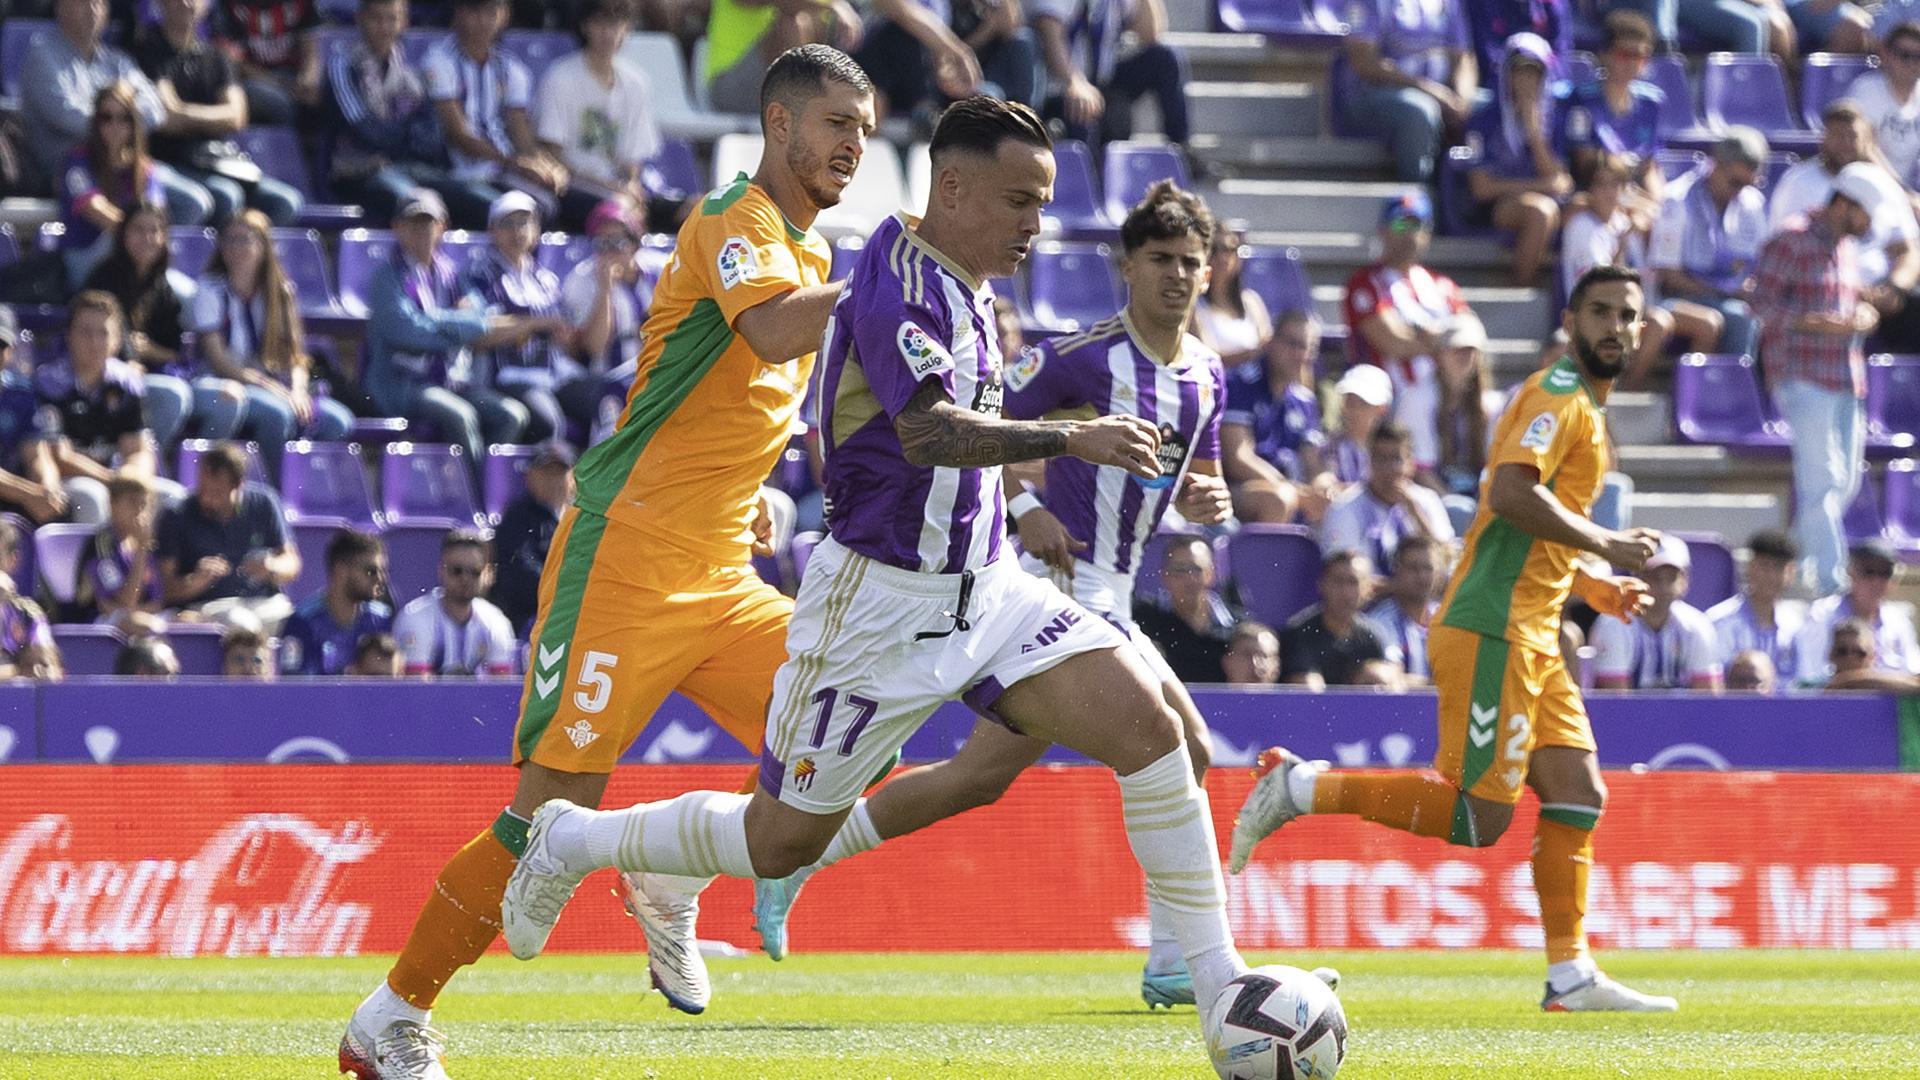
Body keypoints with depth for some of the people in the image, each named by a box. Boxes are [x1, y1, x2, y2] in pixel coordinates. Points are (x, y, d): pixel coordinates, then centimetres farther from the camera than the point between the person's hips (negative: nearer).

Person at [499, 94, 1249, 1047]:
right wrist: (1069, 439, -42)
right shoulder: (898, 283, -19)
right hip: (882, 601, -8)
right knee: (782, 838, 3)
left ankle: (1223, 995, -10)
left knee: (1148, 725, -12)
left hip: (983, 591, 8)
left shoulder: (968, 288, 11)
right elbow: (931, 433, -36)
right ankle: (571, 842, 28)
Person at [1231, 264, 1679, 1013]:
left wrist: (1592, 588, 20)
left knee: (1579, 794, 5)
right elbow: (1509, 493, -23)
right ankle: (1300, 788, -6)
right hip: (1491, 629, -10)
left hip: (1532, 639, 10)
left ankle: (1570, 976, 5)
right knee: (1480, 816, -14)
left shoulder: (1586, 409, 24)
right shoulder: (1558, 392, -8)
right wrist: (1606, 547, -15)